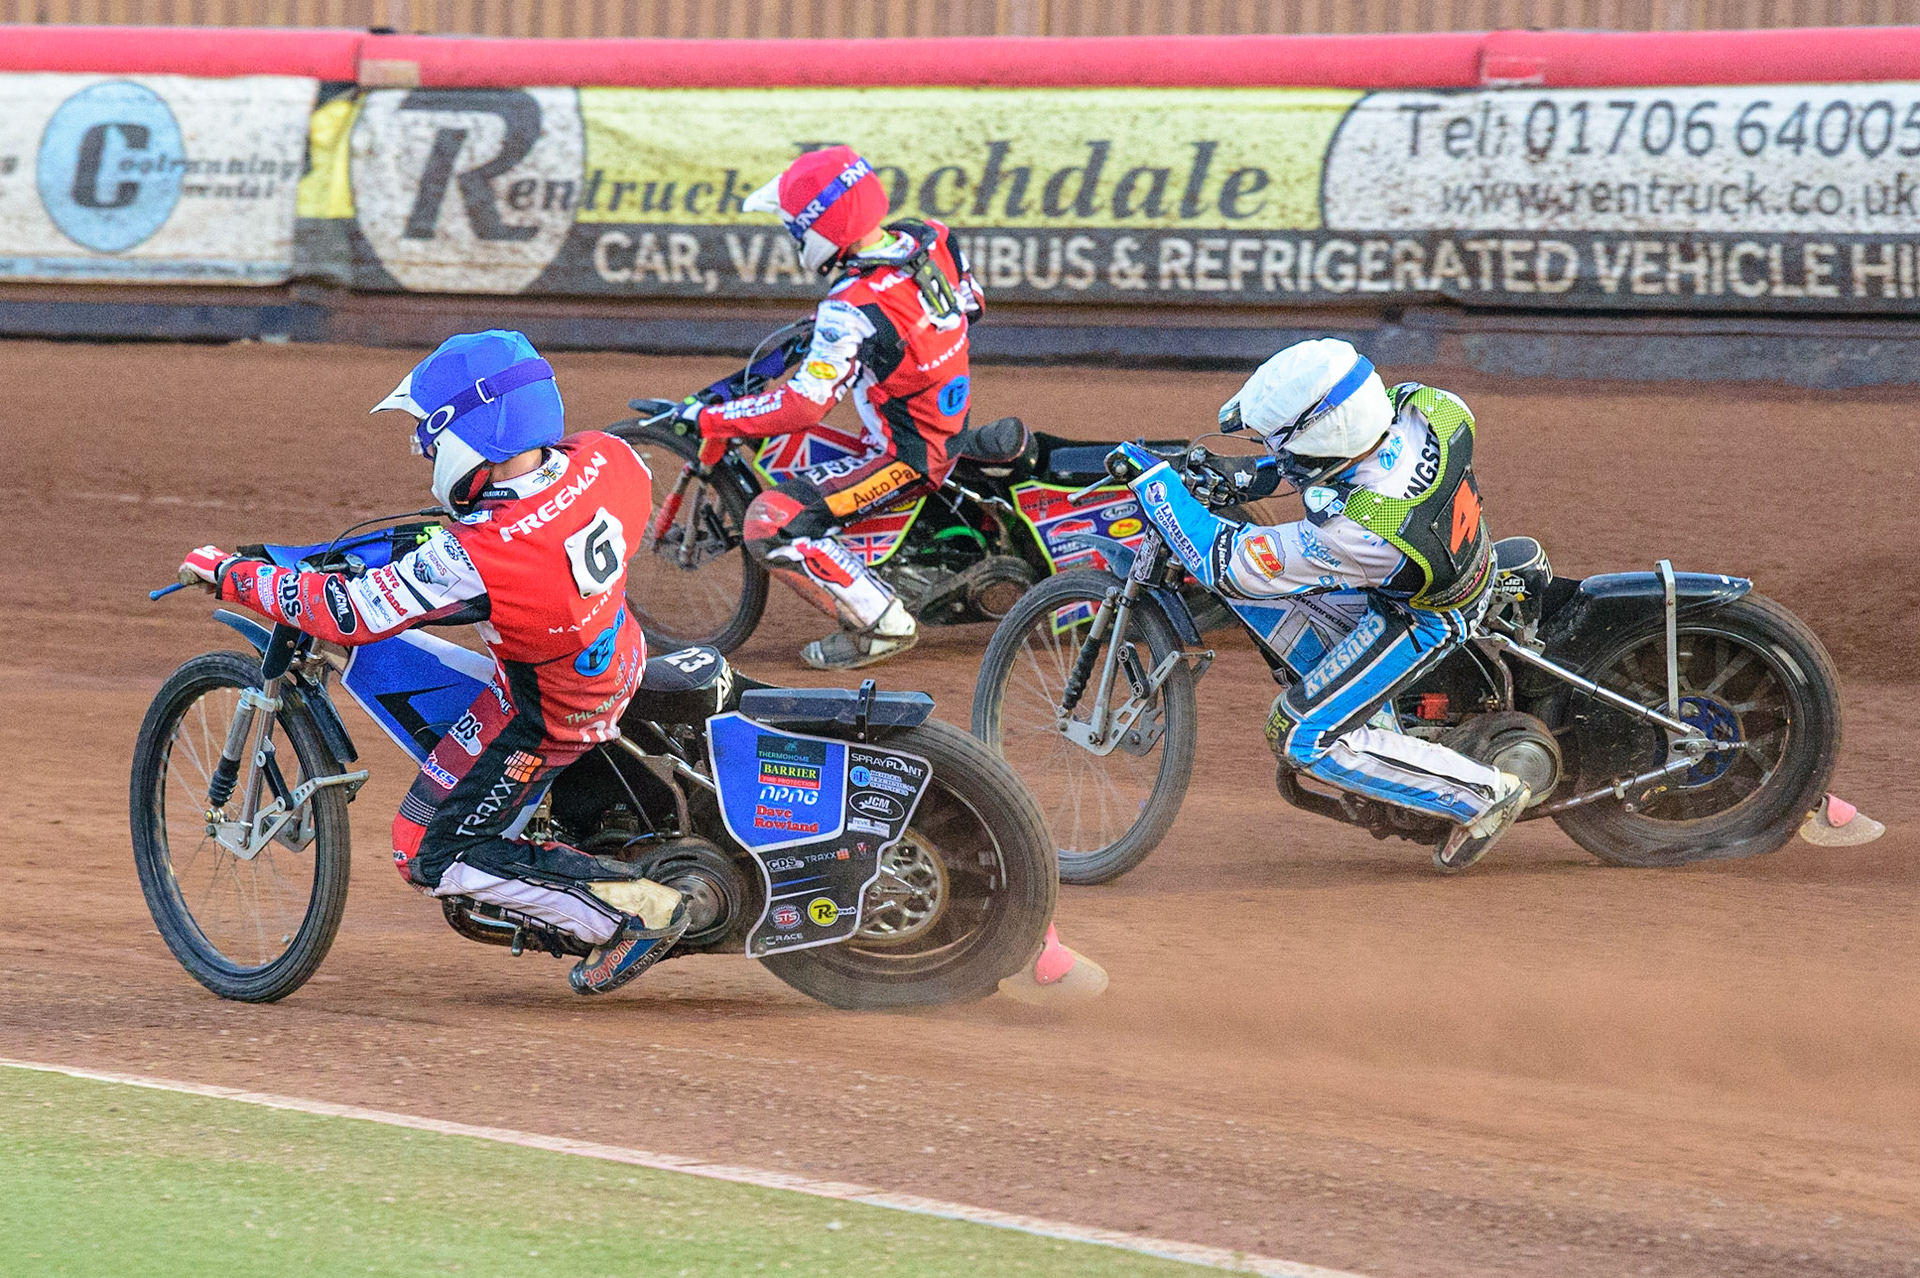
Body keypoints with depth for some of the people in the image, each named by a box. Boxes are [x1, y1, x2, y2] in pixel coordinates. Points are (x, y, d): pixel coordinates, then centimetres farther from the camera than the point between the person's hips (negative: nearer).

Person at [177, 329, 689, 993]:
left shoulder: (474, 558, -36)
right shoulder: (605, 458, -18)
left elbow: (348, 613, -26)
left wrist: (233, 575, -12)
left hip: (542, 718, -7)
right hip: (622, 660, 7)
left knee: (430, 857, 5)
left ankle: (633, 908, -3)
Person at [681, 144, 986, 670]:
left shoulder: (853, 309, -29)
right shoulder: (931, 239, -5)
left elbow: (801, 405, -30)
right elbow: (970, 305, 15)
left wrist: (706, 420, -20)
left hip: (906, 457, -9)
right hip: (951, 424, 9)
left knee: (771, 524, -16)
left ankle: (882, 625, -10)